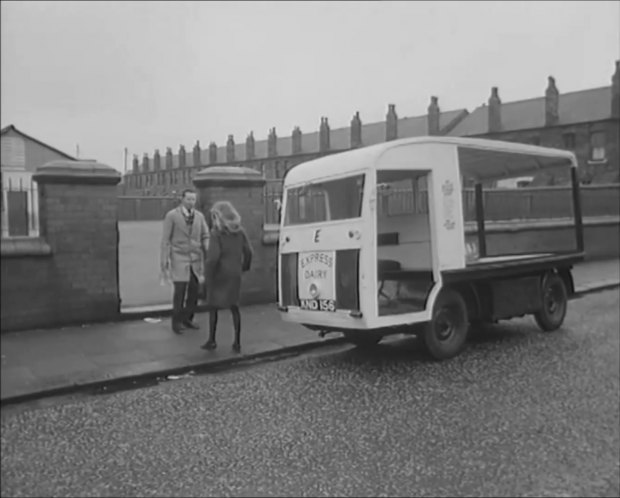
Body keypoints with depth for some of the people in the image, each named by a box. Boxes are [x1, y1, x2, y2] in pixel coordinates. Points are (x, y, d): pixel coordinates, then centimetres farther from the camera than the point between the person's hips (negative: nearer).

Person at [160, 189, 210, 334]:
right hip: (179, 258, -4)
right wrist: (164, 260, -8)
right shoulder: (171, 216, -4)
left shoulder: (199, 216, 7)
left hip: (196, 258, 4)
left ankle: (187, 319, 20)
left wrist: (209, 252, -13)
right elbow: (166, 239, -4)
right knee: (180, 290, -9)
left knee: (194, 290, 3)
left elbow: (205, 237, 5)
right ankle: (176, 322, 7)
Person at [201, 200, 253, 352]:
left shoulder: (216, 232, -13)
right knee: (234, 307, 12)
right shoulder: (239, 230, 2)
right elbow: (248, 251, 2)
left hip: (219, 273, -5)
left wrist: (207, 273, -9)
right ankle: (237, 342, 11)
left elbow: (213, 255, -20)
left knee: (213, 306, 11)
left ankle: (212, 340, 15)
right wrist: (245, 266, 18)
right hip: (235, 273, 5)